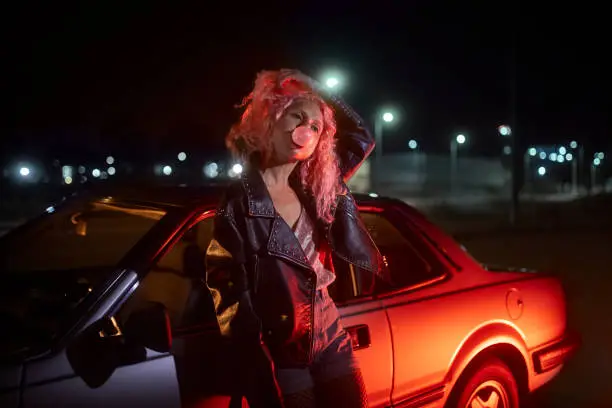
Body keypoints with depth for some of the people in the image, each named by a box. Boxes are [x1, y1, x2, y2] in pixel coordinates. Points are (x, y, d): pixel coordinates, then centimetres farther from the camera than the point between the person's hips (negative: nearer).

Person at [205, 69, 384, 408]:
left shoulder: (314, 191, 2)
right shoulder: (239, 202, -12)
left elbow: (361, 135, 14)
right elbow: (229, 293, -13)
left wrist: (323, 95, 3)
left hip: (331, 342, 5)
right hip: (279, 357, -5)